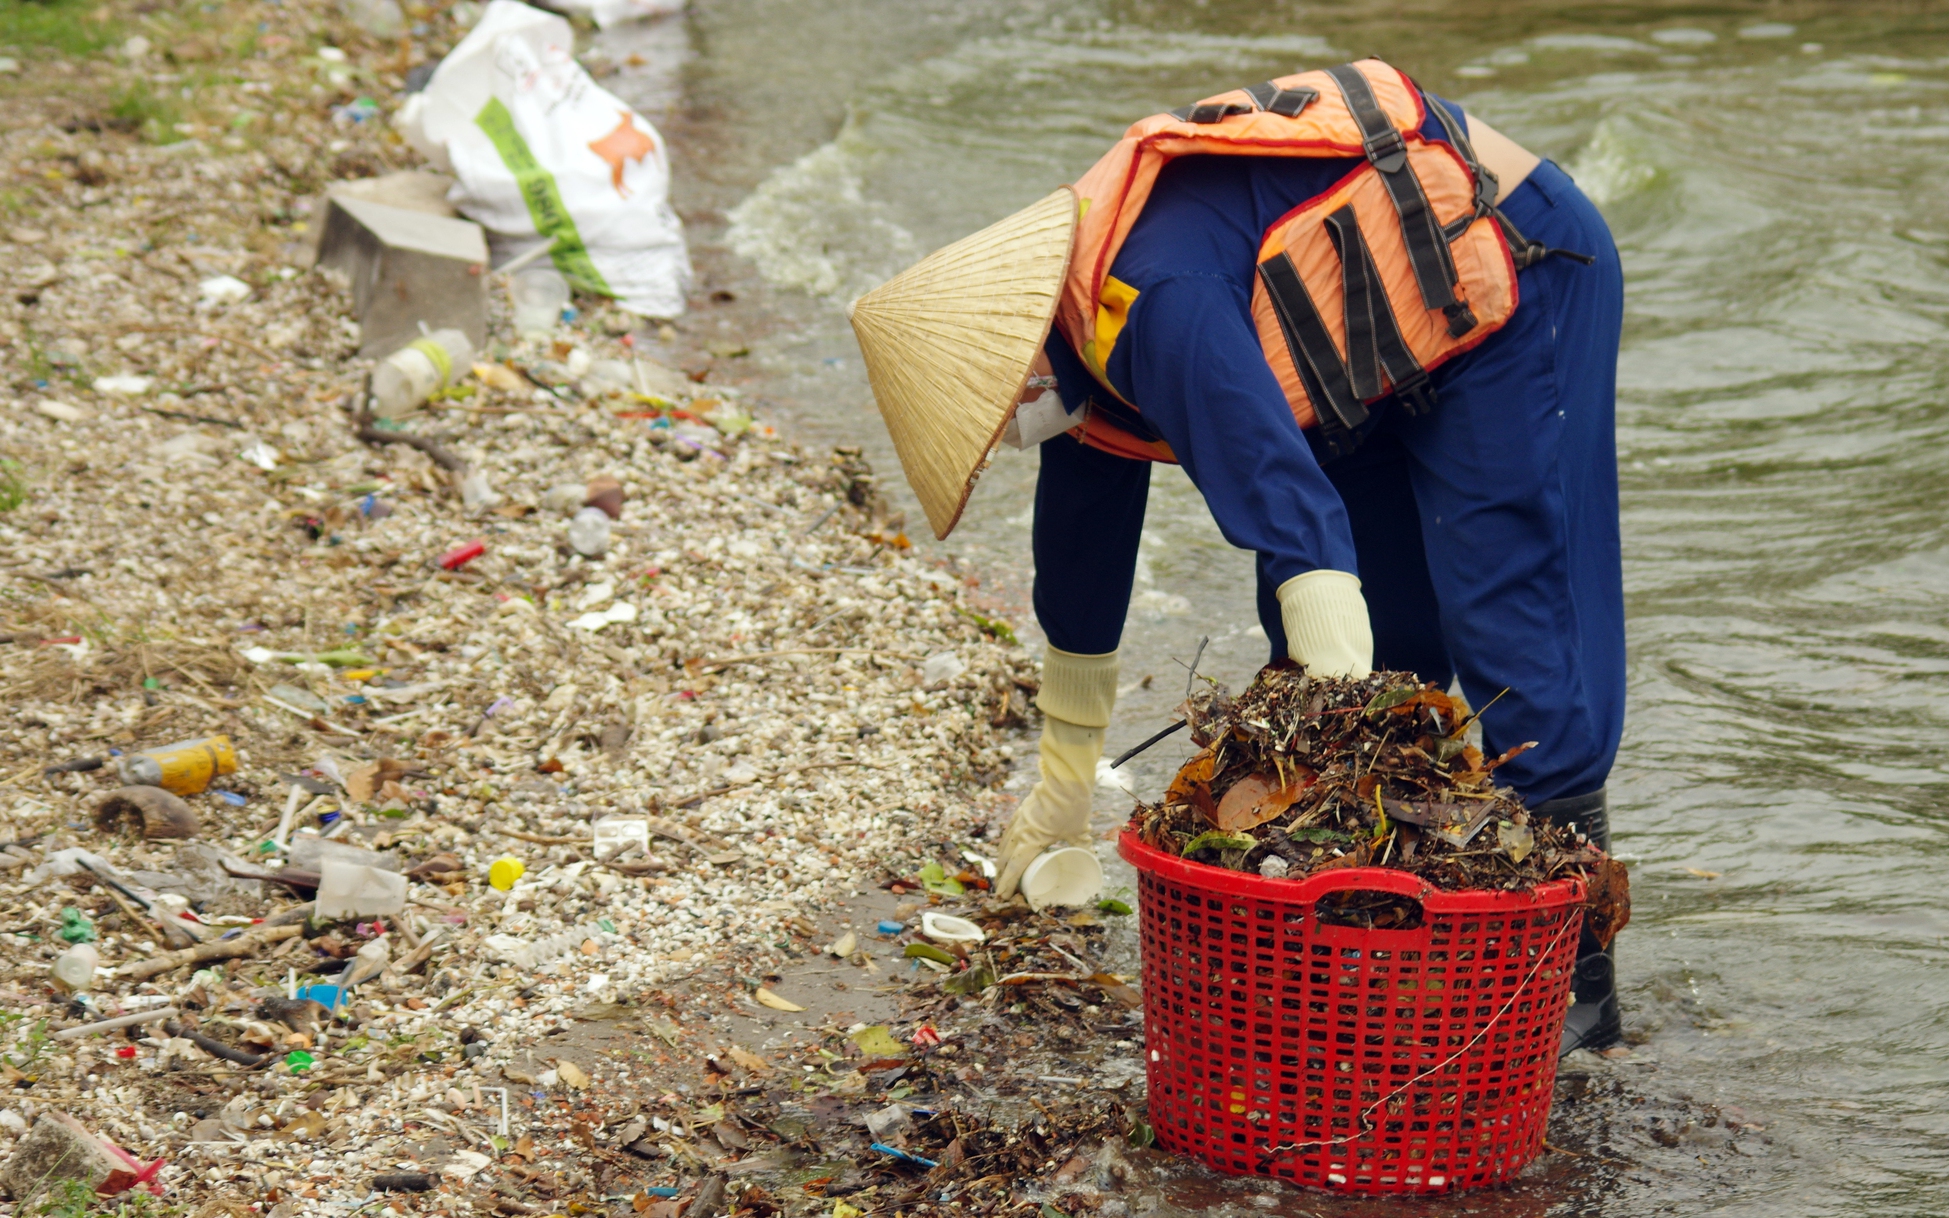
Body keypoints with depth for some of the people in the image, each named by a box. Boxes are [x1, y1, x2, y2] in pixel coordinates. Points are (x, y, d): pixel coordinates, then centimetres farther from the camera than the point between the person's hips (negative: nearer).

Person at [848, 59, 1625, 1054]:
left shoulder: (1156, 302, -31)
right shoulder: (1080, 325, 1)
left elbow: (1292, 506, -41)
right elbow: (1080, 561, 12)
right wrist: (1061, 793, 20)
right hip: (1402, 348, 10)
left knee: (1508, 618, -13)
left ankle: (1574, 979, -10)